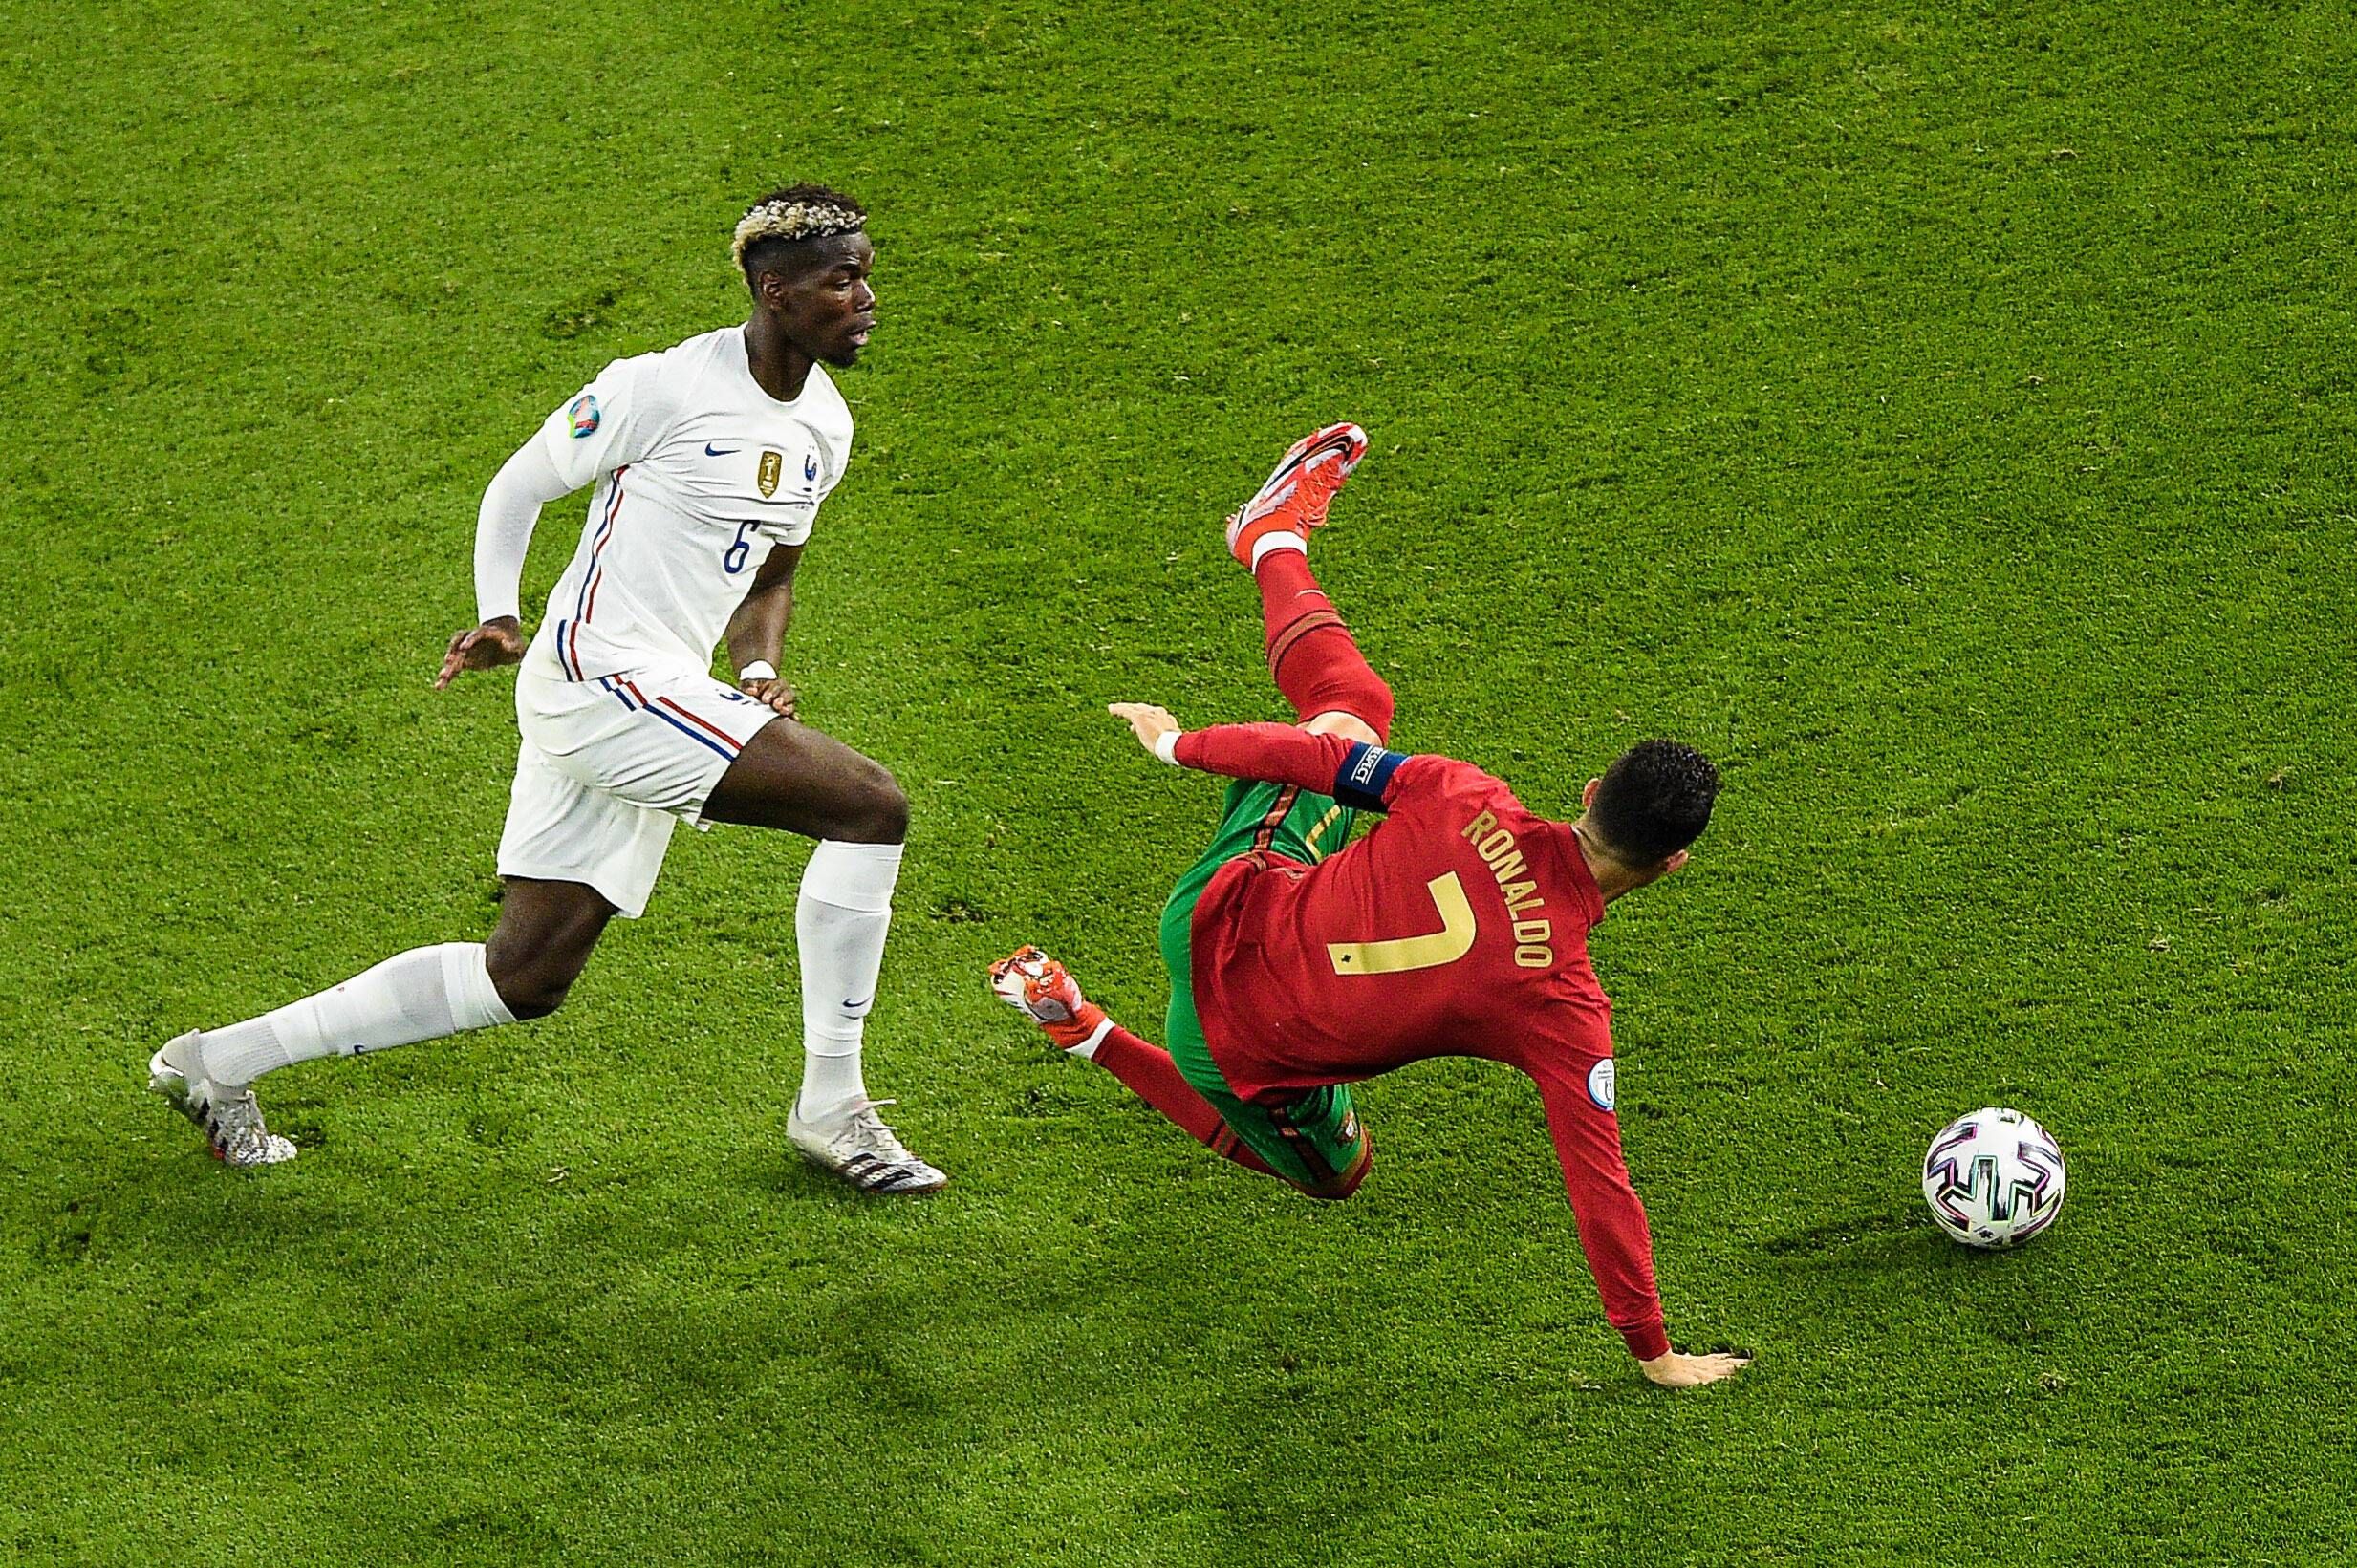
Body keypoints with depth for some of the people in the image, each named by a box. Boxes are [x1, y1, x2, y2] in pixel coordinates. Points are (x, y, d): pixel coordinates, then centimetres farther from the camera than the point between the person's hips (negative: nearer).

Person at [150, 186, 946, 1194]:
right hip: (599, 671, -9)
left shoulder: (824, 424, 13)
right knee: (871, 805, -18)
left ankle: (219, 1063, 18)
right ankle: (831, 1107, -8)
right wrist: (498, 616, -13)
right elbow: (518, 486, -1)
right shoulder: (661, 389, -13)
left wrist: (758, 671, 5)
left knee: (524, 980, 9)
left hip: (662, 705, 9)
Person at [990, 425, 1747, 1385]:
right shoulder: (1564, 1003, -27)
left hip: (1217, 913, 3)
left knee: (1348, 706, 23)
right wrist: (1655, 1355, -10)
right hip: (1254, 1050, -3)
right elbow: (1599, 1186, -21)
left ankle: (1274, 536, 51)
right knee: (1333, 1173, 34)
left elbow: (1319, 757, -12)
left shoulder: (1467, 803, -22)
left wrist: (1182, 746, 6)